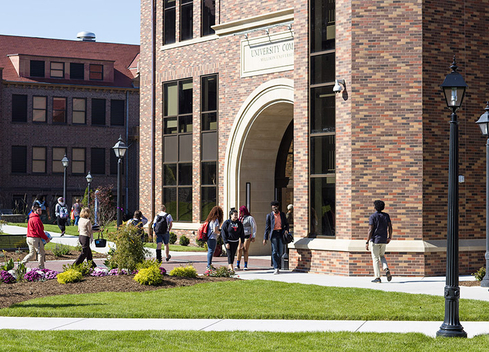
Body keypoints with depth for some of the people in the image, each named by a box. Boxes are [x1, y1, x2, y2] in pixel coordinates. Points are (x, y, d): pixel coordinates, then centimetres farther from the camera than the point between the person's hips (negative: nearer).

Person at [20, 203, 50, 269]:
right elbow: (39, 231, -19)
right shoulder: (36, 219, -16)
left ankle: (22, 263, 4)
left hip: (29, 238, 9)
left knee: (32, 254, 17)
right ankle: (41, 267, 8)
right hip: (35, 239, -9)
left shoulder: (31, 218, 16)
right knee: (42, 253, 4)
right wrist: (46, 238, -9)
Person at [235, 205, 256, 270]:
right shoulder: (240, 218, 15)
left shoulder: (250, 218, -3)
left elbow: (254, 227, -3)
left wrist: (253, 236, -9)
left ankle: (245, 266, 0)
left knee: (245, 250, -5)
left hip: (247, 236, -4)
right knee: (239, 250, -6)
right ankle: (237, 265, -8)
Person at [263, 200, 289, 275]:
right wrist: (265, 238, 1)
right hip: (273, 234, -2)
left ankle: (278, 267, 16)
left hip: (281, 233, 2)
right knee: (274, 251, -9)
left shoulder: (282, 214, 10)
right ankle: (276, 268, -10)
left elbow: (286, 224, 19)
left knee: (280, 252, 3)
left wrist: (286, 230, -3)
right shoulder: (269, 215, 3)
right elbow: (267, 227, 5)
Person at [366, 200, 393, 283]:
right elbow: (390, 227, 2)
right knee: (382, 256, 22)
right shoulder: (386, 215, 4)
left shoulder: (372, 217, -10)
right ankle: (386, 269, -4)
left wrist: (367, 242, -12)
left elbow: (370, 230, -14)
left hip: (375, 240, -5)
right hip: (384, 240, 5)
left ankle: (377, 277, 0)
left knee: (375, 258, 2)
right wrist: (389, 237, 16)